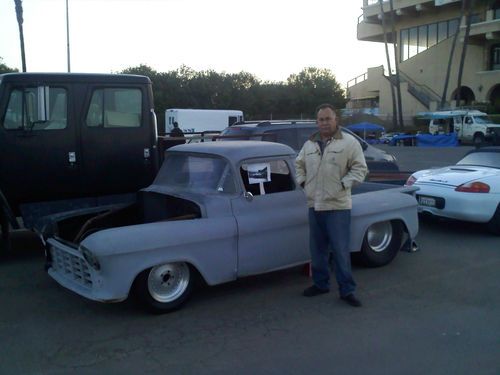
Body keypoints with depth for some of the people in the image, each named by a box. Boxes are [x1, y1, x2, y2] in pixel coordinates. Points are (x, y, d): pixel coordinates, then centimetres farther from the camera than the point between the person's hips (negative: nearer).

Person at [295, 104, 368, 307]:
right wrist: (302, 181, 11)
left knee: (340, 250, -2)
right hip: (314, 205, 5)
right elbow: (299, 164, 25)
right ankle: (320, 284, 28)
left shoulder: (349, 142, -3)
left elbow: (360, 168, -5)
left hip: (338, 206, -5)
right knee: (317, 249, 14)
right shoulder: (309, 144, 12)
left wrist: (344, 184, -14)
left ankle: (347, 290, 9)